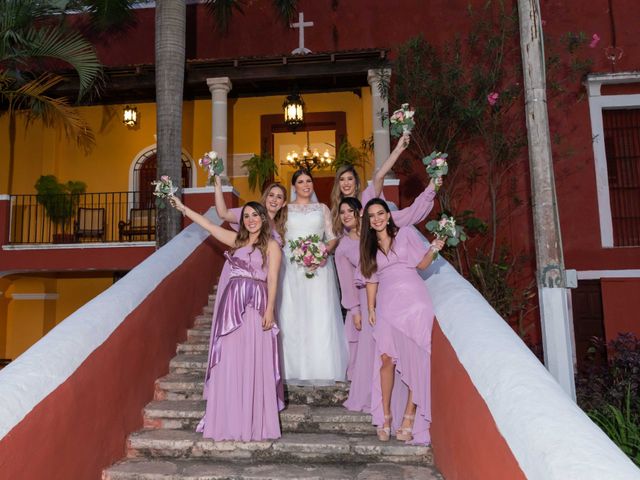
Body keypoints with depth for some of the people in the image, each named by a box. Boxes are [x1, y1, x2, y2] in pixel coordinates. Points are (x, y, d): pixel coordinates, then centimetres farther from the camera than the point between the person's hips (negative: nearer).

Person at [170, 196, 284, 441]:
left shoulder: (271, 245, 3)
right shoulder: (236, 239, 16)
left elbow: (272, 280, -4)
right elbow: (209, 225, 21)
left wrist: (269, 310, -13)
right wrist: (183, 208, 22)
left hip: (256, 306, -5)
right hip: (232, 303, 5)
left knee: (254, 363, -3)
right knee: (229, 362, 5)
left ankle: (256, 422, 6)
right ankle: (229, 420, 14)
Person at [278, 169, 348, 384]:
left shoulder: (322, 208, 14)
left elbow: (332, 237, 9)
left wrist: (325, 250, -11)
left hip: (318, 265, 0)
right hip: (291, 267, 0)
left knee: (320, 315, -4)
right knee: (293, 315, -2)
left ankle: (321, 368, 2)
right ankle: (296, 368, 5)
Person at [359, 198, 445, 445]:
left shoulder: (406, 234, 7)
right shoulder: (369, 246, 16)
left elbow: (422, 264, 6)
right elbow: (371, 279, 16)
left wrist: (433, 249, -11)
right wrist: (370, 308, 10)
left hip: (413, 301, -2)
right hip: (387, 305, 2)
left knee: (414, 359, -4)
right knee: (387, 358, -6)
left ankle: (409, 418, 3)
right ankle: (386, 416, 7)